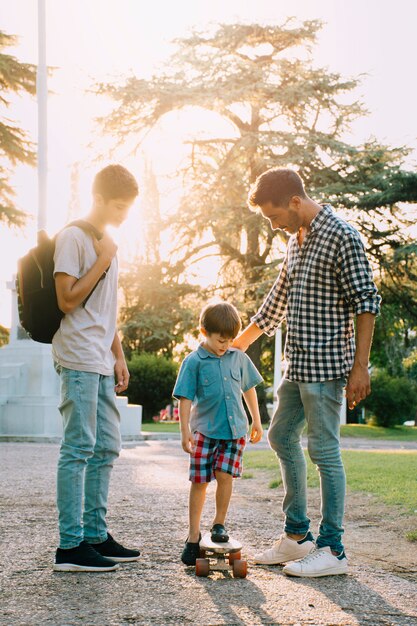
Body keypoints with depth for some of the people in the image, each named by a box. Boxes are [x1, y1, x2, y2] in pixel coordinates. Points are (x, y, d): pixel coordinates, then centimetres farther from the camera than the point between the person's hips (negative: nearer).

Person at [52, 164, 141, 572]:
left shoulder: (107, 243, 20)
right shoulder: (73, 237, -7)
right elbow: (68, 300, -14)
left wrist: (118, 355, 21)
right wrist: (103, 262, -11)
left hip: (101, 363, 9)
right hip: (78, 359, -9)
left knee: (106, 448, 9)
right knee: (79, 447, -10)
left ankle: (95, 535, 15)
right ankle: (70, 545, -8)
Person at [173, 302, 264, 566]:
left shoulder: (239, 358, 6)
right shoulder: (194, 361, -5)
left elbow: (249, 389, 18)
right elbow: (186, 397, -5)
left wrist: (257, 422, 20)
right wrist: (185, 431, -10)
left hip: (235, 428, 2)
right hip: (204, 430, -2)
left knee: (225, 475, -8)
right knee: (199, 481, 1)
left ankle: (220, 523, 12)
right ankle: (194, 535, 9)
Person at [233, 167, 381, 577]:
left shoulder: (340, 236, -12)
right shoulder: (296, 240, 15)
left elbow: (366, 302, -15)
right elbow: (278, 301, 25)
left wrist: (360, 367, -19)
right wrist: (237, 344, 28)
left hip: (326, 365, -10)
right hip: (297, 364, 10)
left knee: (323, 450, -6)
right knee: (281, 437, 14)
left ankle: (332, 549, 2)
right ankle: (297, 535, 24)